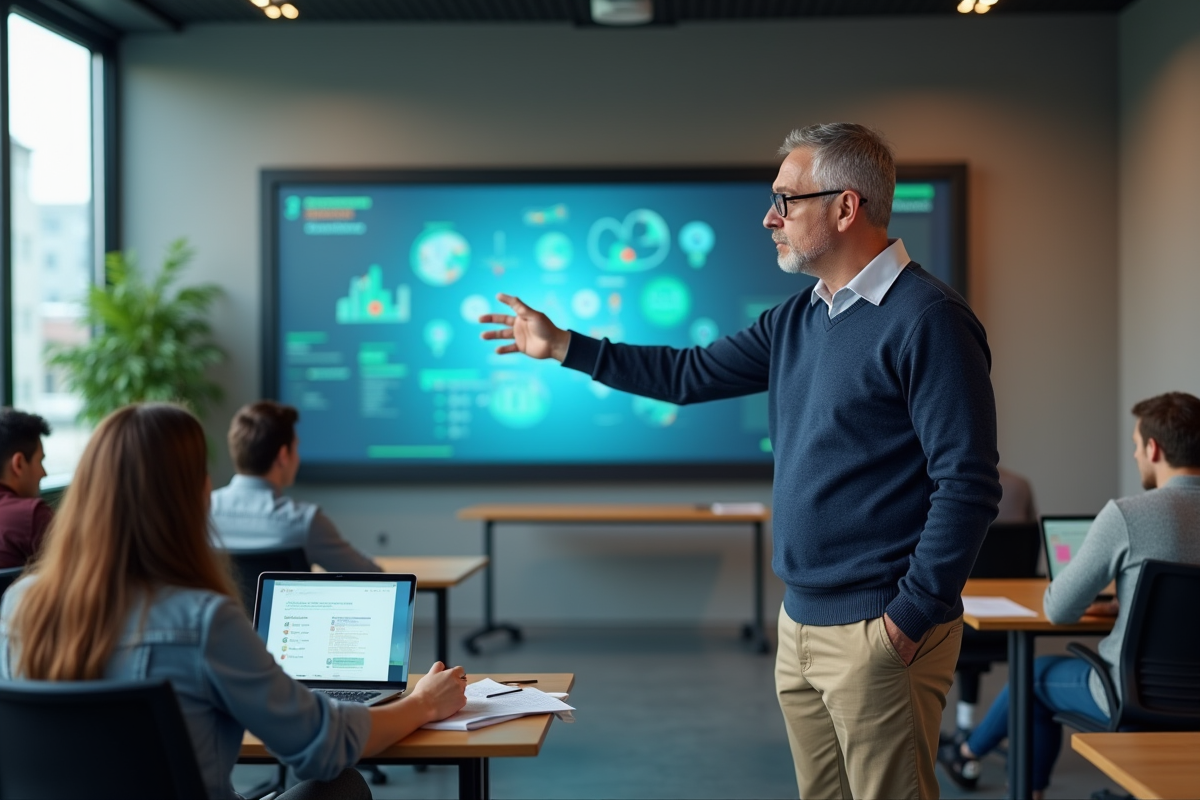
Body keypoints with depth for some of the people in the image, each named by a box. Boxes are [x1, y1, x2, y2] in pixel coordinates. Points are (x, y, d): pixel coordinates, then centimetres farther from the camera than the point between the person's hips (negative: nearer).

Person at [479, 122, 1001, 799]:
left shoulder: (927, 319, -13)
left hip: (878, 633, -8)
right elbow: (691, 374, 21)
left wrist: (912, 617, -17)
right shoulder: (797, 320, 13)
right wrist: (562, 347, 21)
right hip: (801, 623, 8)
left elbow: (968, 484, -17)